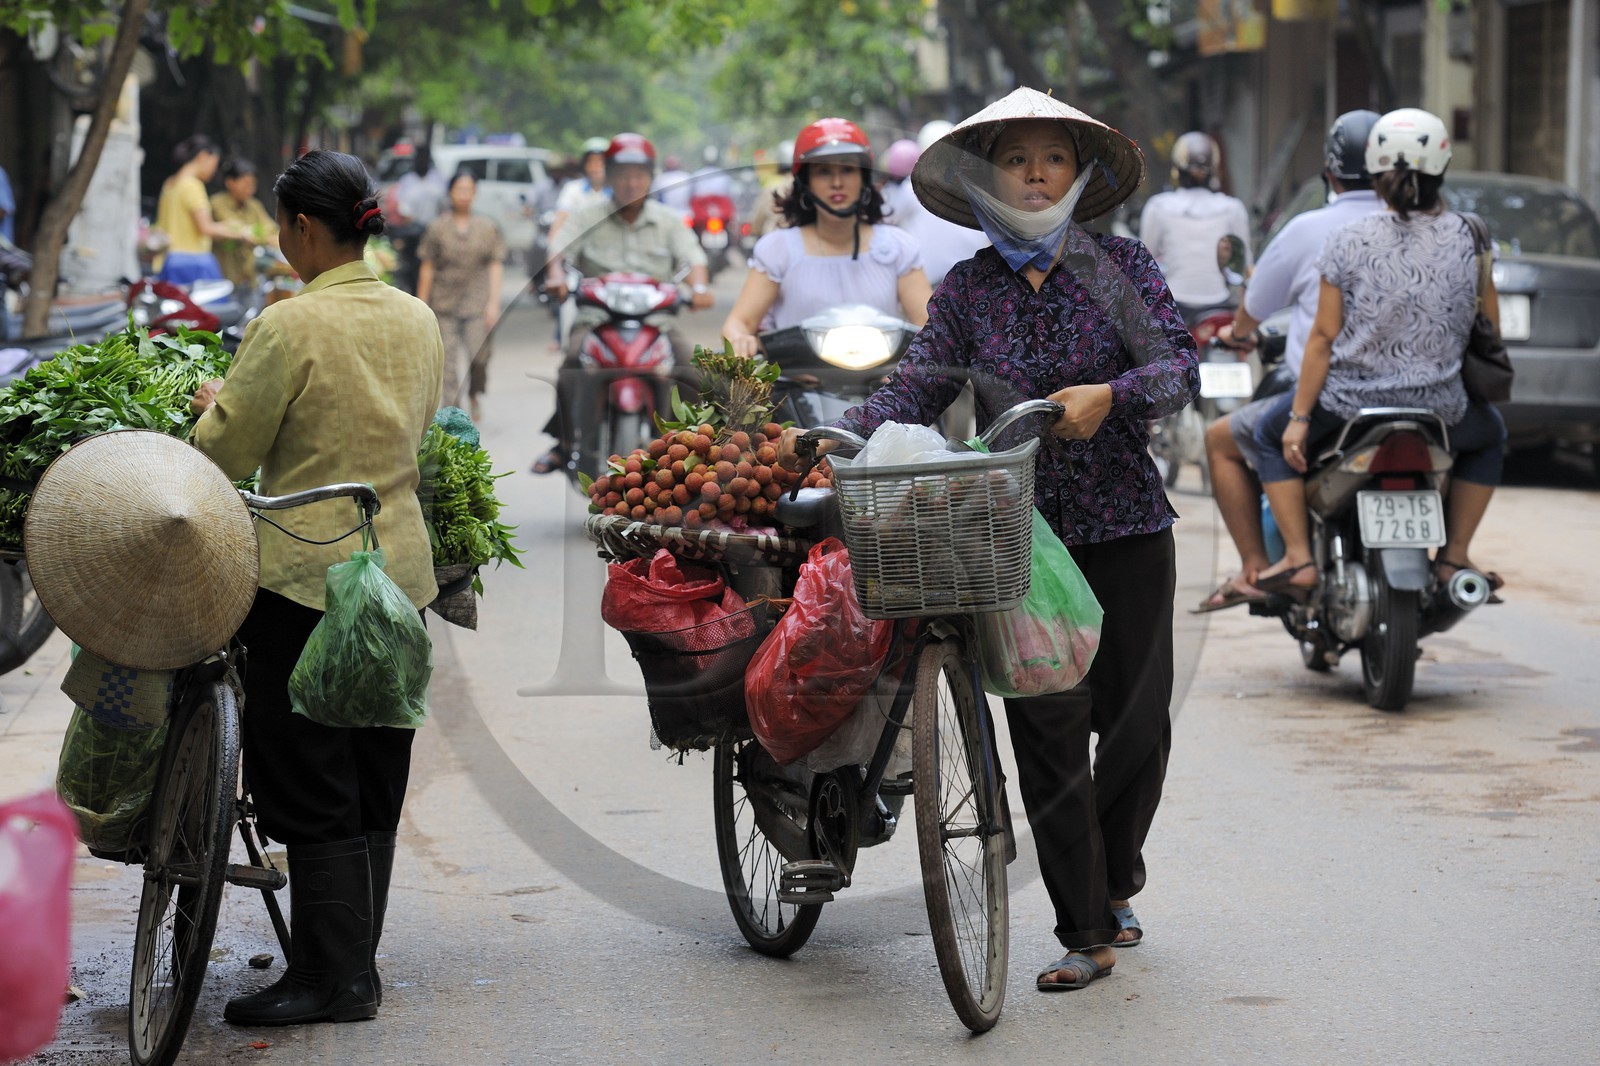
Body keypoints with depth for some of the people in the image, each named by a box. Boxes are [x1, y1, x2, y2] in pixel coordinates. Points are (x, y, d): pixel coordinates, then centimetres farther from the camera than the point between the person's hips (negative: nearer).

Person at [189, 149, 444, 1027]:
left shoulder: (289, 327, -15)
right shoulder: (418, 321, 6)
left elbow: (226, 451, -9)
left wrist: (211, 403, 12)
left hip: (307, 574, -7)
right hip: (401, 567, 7)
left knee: (309, 788, 0)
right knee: (375, 780, 14)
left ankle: (331, 976, 1)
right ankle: (357, 956, 22)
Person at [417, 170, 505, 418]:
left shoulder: (488, 228, 8)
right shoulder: (437, 228, 5)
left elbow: (495, 266, 6)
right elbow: (427, 268, 7)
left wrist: (493, 302, -2)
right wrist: (422, 304, 5)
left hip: (478, 303, 0)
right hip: (445, 304, 0)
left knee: (479, 355, -9)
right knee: (448, 357, -5)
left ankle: (474, 396, 21)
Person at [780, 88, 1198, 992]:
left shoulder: (1123, 266, 2)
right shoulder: (969, 289, 5)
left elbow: (1182, 365, -7)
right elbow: (916, 389, -4)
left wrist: (1110, 394, -25)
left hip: (1125, 521, 0)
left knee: (1136, 715, 6)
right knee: (1049, 727, -4)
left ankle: (1115, 885, 31)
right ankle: (1087, 934, 3)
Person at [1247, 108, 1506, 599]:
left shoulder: (1349, 242, -10)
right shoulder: (1466, 237, -5)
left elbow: (1324, 336, -7)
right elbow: (1491, 325, 6)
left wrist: (1299, 418, -1)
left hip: (1350, 401, -1)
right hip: (1439, 407, 2)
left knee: (1271, 436, 27)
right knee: (1489, 437, 35)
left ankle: (1298, 557, 15)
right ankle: (1454, 556, 26)